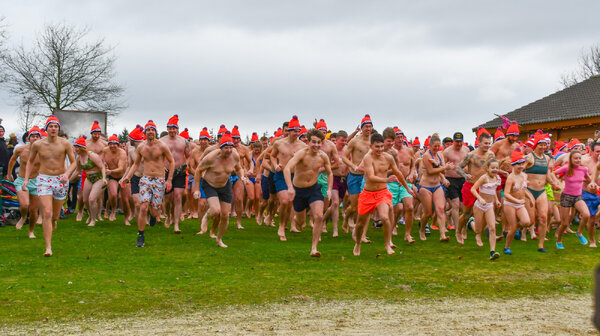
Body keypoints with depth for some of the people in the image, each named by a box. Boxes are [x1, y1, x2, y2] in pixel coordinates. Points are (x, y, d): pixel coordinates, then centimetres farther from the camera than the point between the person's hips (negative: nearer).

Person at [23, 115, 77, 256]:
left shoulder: (65, 144, -5)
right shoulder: (37, 144, -2)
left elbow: (73, 162, 0)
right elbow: (30, 161, 15)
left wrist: (67, 173, -19)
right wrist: (26, 178, 6)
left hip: (61, 180, 1)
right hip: (44, 180, -1)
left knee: (55, 215, 12)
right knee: (47, 213, -14)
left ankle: (53, 220, 52)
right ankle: (48, 248, -12)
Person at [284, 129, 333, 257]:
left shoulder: (323, 156, -6)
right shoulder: (302, 153, -21)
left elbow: (329, 173, 11)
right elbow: (287, 168, -34)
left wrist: (329, 189, -5)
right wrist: (290, 187, -46)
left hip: (314, 189, 2)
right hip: (298, 190, -2)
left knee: (319, 216, -18)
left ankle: (314, 248, -10)